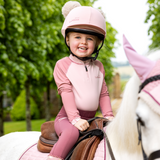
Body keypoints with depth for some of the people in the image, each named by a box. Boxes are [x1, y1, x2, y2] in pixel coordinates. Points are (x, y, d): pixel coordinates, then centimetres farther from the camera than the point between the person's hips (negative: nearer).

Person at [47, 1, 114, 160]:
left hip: (91, 118, 5)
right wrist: (75, 118, -22)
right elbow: (66, 92, -12)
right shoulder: (62, 65, -2)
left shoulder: (98, 66, 13)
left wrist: (108, 115, -2)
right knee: (72, 132, -35)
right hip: (67, 117, -5)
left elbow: (103, 93, 12)